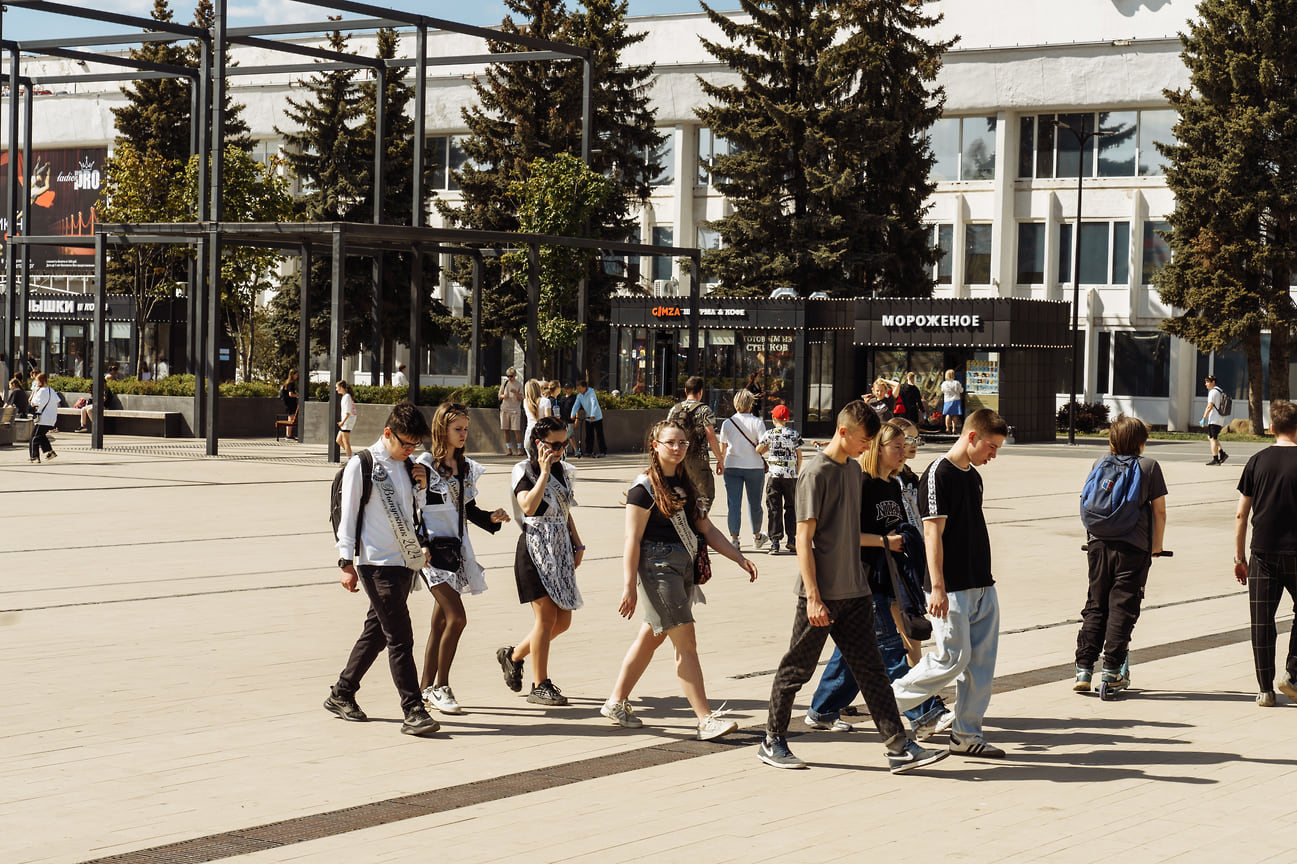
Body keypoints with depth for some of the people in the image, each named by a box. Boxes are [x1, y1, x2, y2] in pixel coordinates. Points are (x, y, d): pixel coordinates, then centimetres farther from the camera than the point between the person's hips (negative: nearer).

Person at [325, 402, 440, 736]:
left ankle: (341, 694, 27)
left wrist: (422, 546, 17)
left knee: (376, 632, 14)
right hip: (376, 562, -7)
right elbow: (347, 514, -5)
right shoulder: (361, 465, -6)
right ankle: (413, 711, -12)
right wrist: (346, 562, -9)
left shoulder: (407, 467, 14)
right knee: (400, 636, -11)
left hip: (405, 561, 7)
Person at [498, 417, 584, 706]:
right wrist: (544, 472, -24)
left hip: (561, 551, 7)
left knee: (563, 620, 6)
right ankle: (539, 685, -1)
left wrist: (578, 544, 14)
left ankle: (514, 655, 26)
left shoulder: (561, 471, 14)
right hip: (535, 550, -7)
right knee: (546, 616, -10)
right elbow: (528, 506, -24)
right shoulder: (524, 470, -7)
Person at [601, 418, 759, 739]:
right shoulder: (645, 488, -10)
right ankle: (706, 719, -11)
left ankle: (616, 702, 27)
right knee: (686, 642, -10)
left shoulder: (685, 486, 14)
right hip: (658, 566, -8)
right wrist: (630, 586, -17)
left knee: (652, 637, 15)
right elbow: (633, 540, -13)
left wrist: (739, 558, 5)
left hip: (684, 568, 8)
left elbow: (706, 529, 14)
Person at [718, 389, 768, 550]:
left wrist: (721, 464, 24)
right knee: (754, 503, 13)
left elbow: (722, 447, 10)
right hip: (754, 466, -1)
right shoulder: (757, 422, -6)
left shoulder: (727, 423, 1)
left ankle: (733, 538, -9)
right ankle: (757, 537, 28)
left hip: (732, 466, 1)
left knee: (733, 503, 1)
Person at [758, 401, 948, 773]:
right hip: (822, 595, -7)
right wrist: (813, 598, -20)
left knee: (870, 669, 3)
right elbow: (804, 539, -16)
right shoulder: (816, 473, -13)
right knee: (797, 669, 4)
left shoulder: (854, 469, 12)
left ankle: (900, 748, 0)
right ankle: (772, 742, 18)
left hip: (854, 592, 7)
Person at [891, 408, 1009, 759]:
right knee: (953, 657, -8)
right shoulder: (938, 474, -12)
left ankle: (967, 733, 13)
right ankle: (891, 700, 8)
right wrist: (937, 587, -21)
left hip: (981, 585, 8)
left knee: (982, 660, 6)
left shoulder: (973, 476, 14)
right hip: (952, 589, -8)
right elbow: (933, 533, -17)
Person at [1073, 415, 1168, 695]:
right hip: (1134, 546, -3)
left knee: (1095, 606, 11)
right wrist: (1157, 547, 15)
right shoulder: (1149, 466, 3)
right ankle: (1111, 670, -1)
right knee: (1123, 607, 2)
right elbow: (1159, 511, 3)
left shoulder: (1099, 463, 12)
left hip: (1099, 543, 3)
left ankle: (1084, 669, 5)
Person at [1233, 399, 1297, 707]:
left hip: (1262, 552, 2)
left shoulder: (1257, 461, 3)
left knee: (1261, 620, 6)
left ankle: (1265, 689, 6)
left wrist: (1240, 557, 12)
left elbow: (1241, 514, 4)